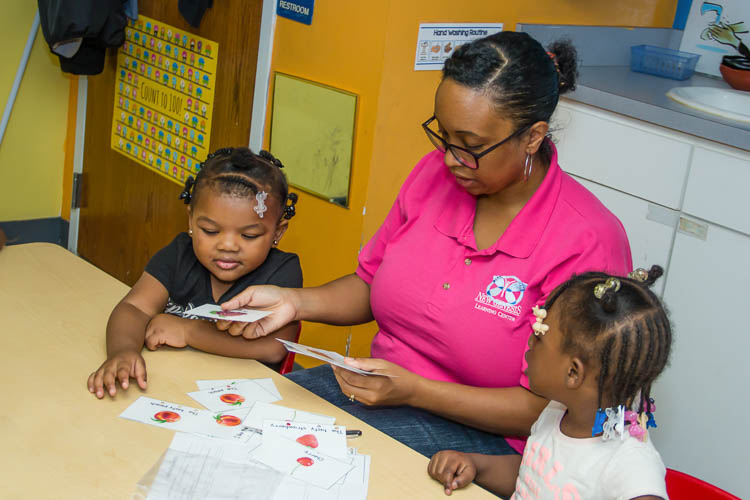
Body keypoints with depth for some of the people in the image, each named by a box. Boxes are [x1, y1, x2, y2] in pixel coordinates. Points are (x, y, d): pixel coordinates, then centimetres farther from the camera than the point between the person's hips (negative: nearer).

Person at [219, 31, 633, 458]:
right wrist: (296, 301, -7)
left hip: (486, 435, -6)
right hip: (383, 385, 6)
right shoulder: (435, 172, 0)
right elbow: (371, 285, 13)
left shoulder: (587, 242, -19)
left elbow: (544, 411, -16)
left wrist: (414, 390, -24)